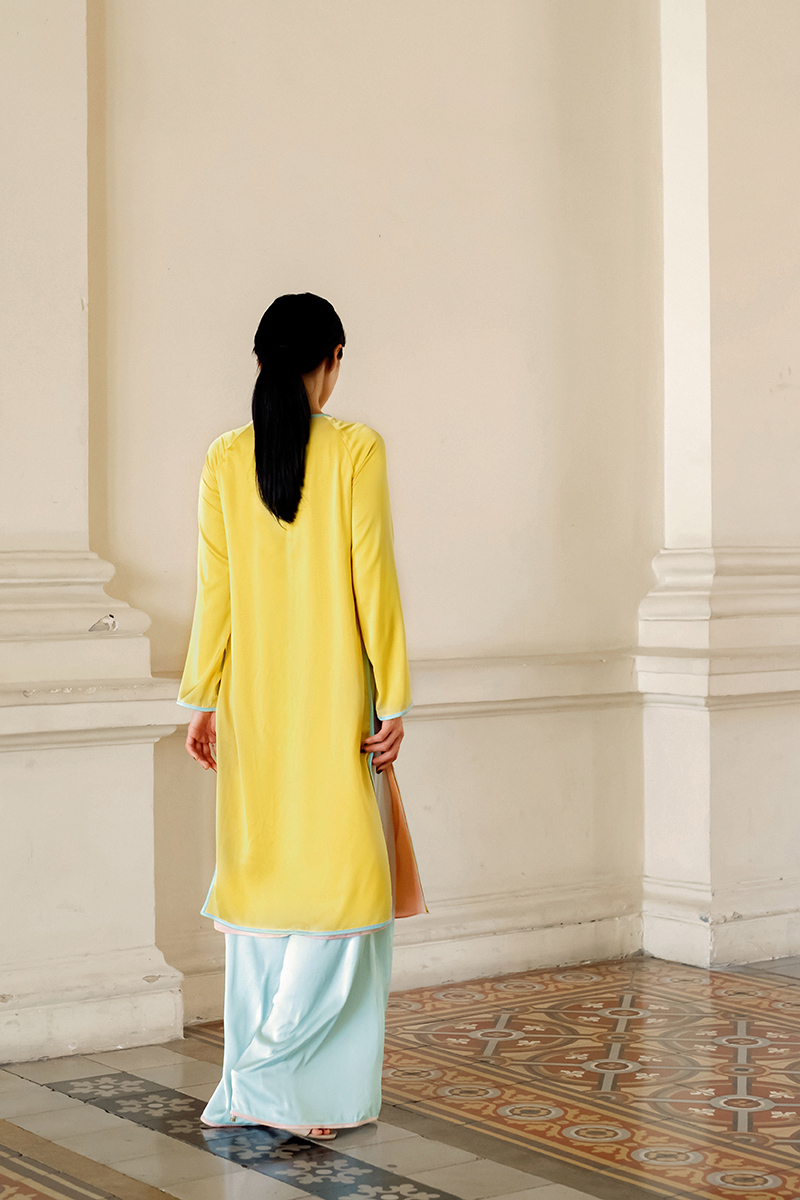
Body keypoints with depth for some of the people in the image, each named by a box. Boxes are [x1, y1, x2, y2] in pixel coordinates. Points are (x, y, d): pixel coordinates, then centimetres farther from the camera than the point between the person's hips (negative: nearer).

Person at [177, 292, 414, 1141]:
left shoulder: (224, 460, 3)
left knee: (260, 876, 10)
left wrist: (202, 700, 11)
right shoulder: (357, 449, -8)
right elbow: (373, 580, -9)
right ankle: (266, 1074, -2)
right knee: (340, 879, 3)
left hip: (253, 703, 4)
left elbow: (214, 591, 4)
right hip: (334, 699, -4)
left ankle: (254, 1083, 15)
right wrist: (393, 701, -5)